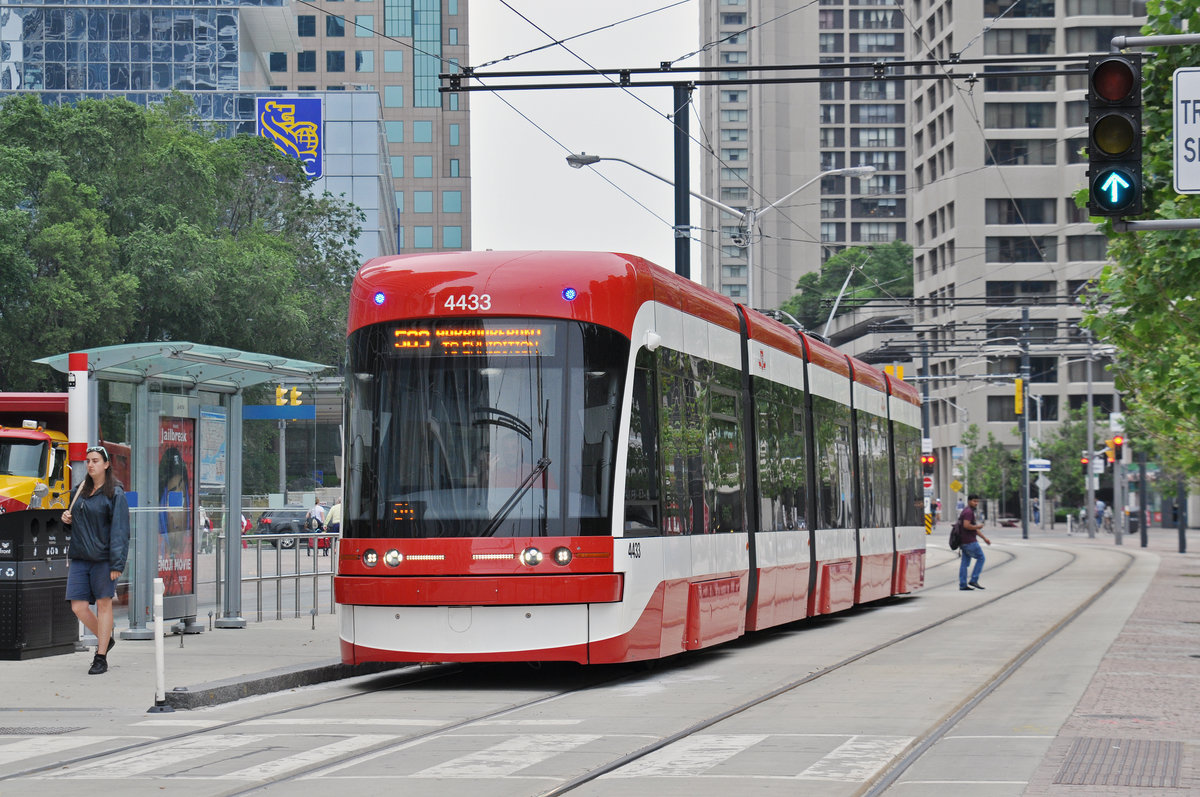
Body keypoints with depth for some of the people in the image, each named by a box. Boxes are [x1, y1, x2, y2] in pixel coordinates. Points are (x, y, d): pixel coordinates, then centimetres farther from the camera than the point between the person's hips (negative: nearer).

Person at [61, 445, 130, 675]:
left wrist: (117, 563, -19)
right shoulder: (81, 491, 14)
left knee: (103, 604, 0)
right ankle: (105, 639, 25)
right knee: (78, 607, 0)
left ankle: (101, 658, 6)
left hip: (103, 558, -6)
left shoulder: (115, 494, -6)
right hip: (79, 557, 6)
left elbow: (119, 530, -12)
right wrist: (67, 519, 5)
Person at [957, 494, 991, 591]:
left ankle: (963, 585, 6)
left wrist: (984, 538, 24)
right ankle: (973, 580, -6)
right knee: (981, 558, -3)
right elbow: (966, 525, -26)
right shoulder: (969, 512, -12)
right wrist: (978, 526, -12)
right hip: (969, 542, -10)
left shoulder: (970, 512, 22)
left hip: (964, 542, 10)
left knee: (965, 562, 8)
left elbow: (974, 529, 27)